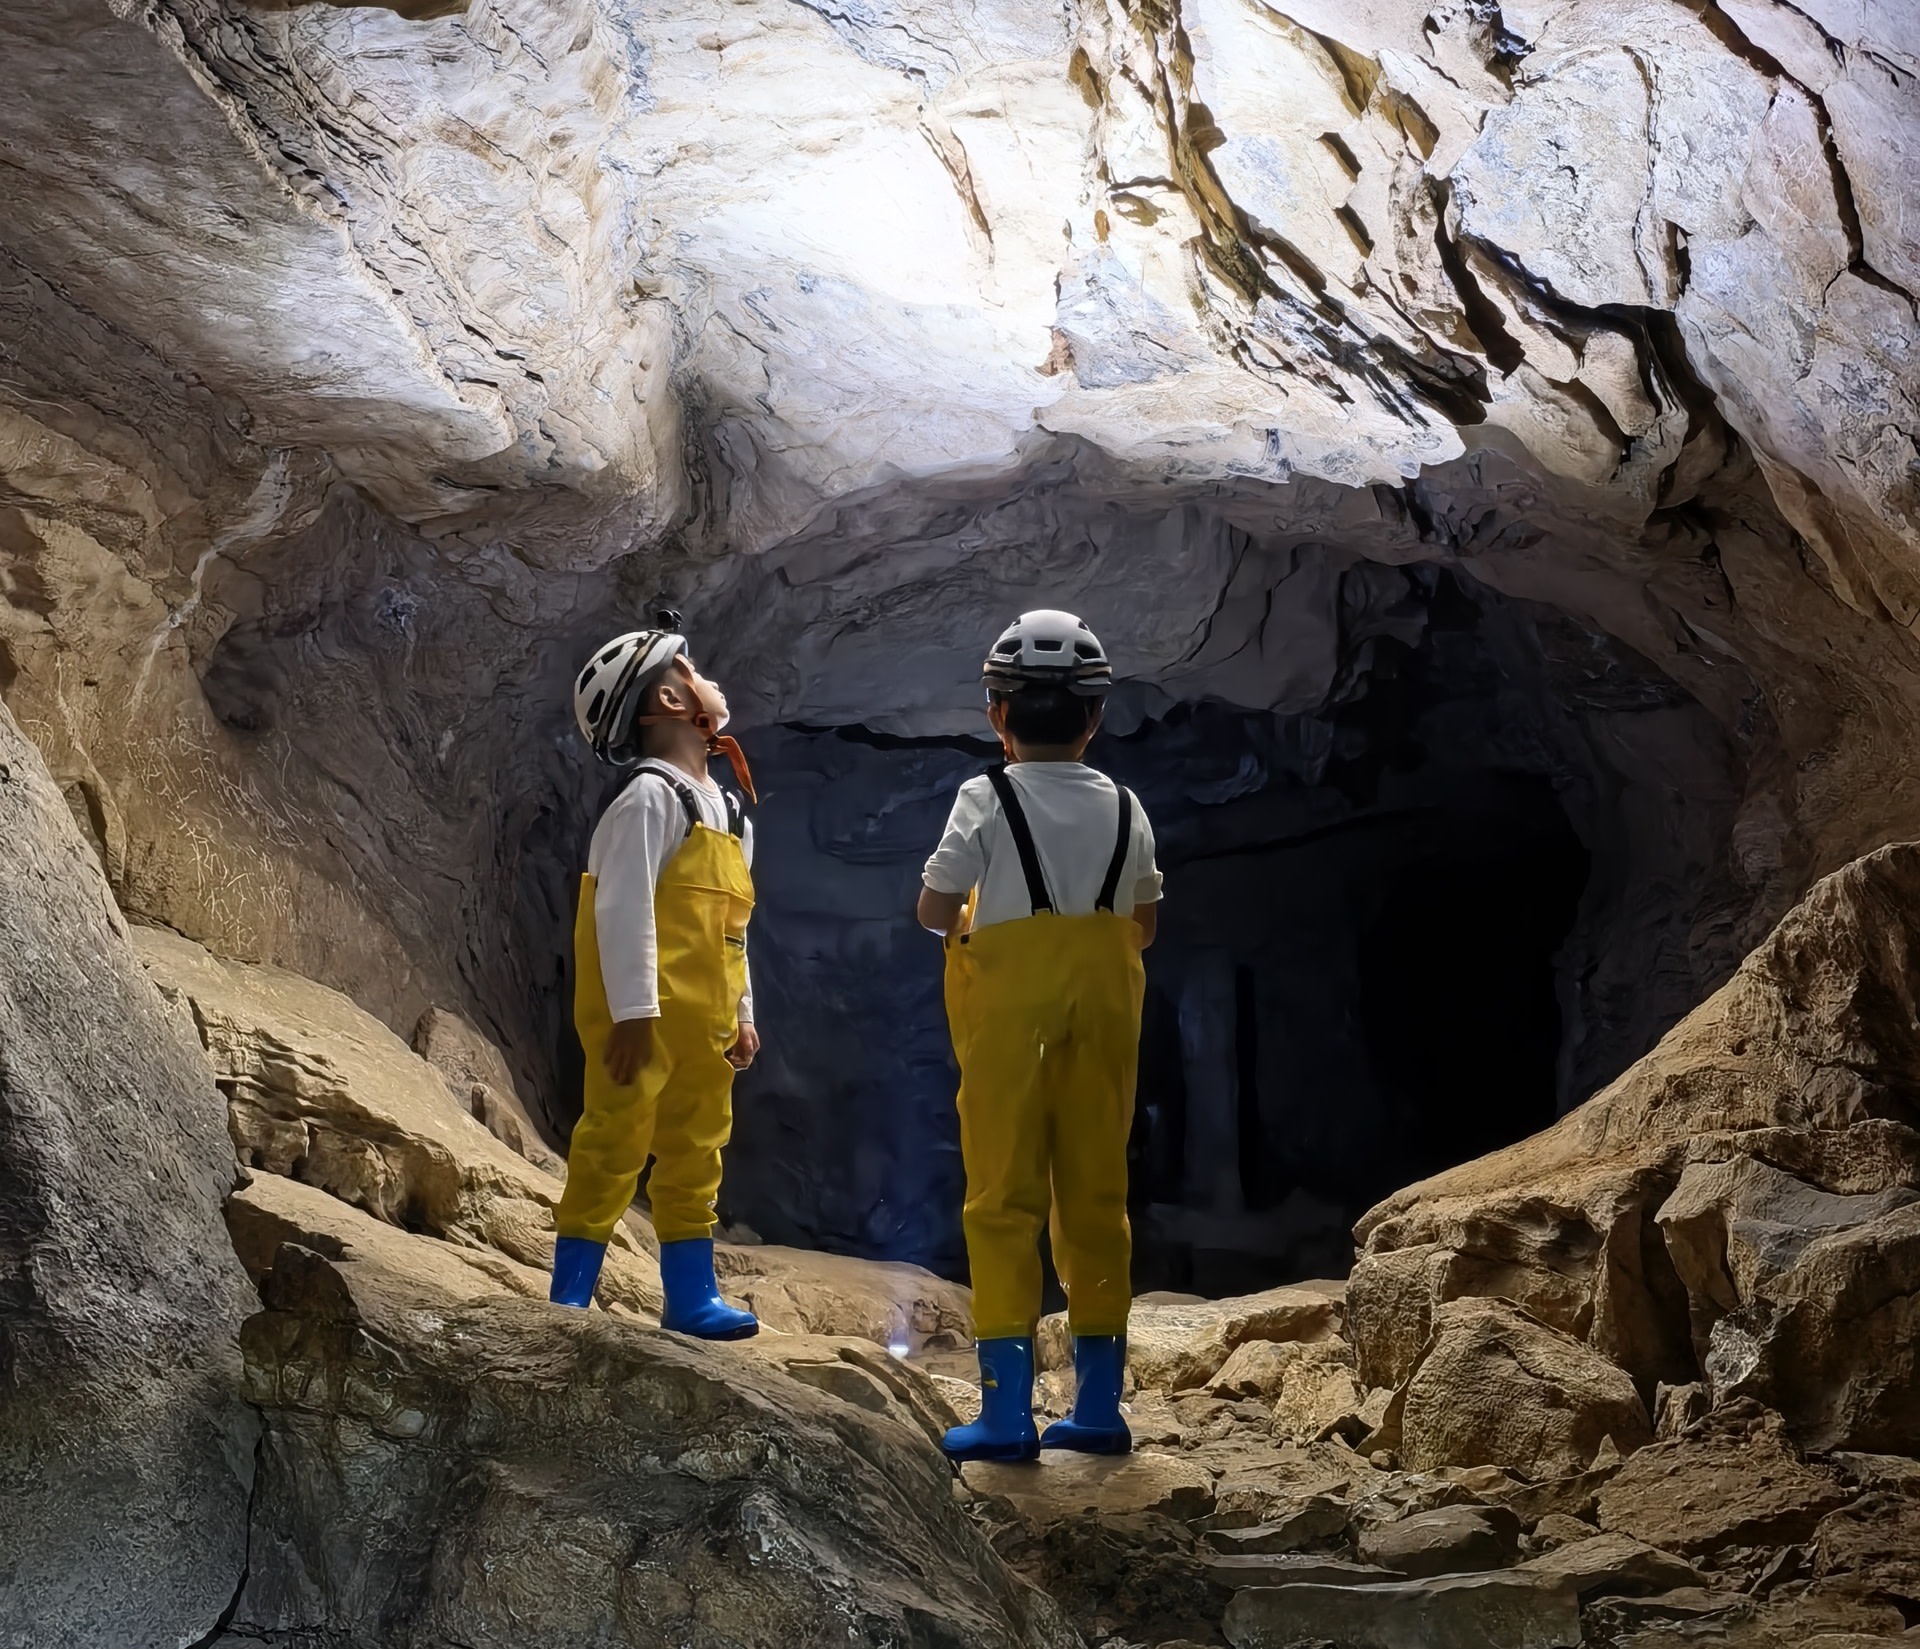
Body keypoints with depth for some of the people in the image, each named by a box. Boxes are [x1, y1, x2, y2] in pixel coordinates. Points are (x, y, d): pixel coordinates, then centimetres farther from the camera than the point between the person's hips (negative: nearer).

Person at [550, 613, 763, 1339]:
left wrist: (740, 1014, 18)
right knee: (615, 1145, -6)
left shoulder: (726, 810, 16)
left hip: (701, 1021, 9)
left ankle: (691, 1299, 20)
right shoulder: (649, 799, -11)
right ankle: (569, 1299, 1)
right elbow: (624, 911, -18)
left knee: (694, 1153, 12)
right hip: (645, 1016, -9)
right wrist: (634, 1013, -22)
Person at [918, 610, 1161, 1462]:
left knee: (1004, 1197, 0)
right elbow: (1144, 925, 11)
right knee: (1096, 1193, 9)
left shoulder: (987, 800, -6)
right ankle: (1098, 1407, 14)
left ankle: (1006, 1410, -4)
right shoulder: (1124, 808, 7)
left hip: (1009, 1007, -4)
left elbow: (934, 907, -7)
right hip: (1102, 1003, 4)